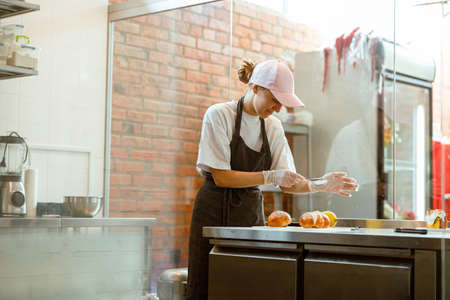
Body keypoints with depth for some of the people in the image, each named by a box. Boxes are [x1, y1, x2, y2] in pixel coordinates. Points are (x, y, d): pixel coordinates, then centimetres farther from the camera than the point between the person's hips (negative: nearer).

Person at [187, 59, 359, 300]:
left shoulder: (273, 127, 9)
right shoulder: (219, 115, -8)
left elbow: (288, 184, 6)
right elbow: (221, 177, -14)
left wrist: (319, 185, -10)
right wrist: (270, 176, -19)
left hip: (251, 213, 5)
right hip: (215, 212, -4)